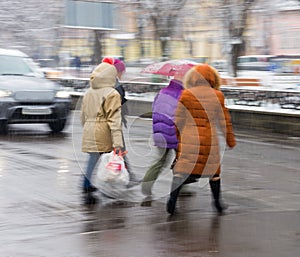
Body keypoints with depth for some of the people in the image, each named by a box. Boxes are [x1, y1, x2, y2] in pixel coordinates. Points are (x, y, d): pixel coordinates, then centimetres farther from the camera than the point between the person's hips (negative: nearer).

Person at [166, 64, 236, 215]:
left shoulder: (185, 95, -4)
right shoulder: (218, 96, -1)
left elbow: (178, 120, 0)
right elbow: (224, 121, 5)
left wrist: (175, 138, 11)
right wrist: (230, 140, 16)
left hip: (189, 140, -1)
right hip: (211, 140, 1)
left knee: (182, 170, 4)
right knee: (214, 169, 16)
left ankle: (172, 200, -3)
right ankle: (217, 202, 22)